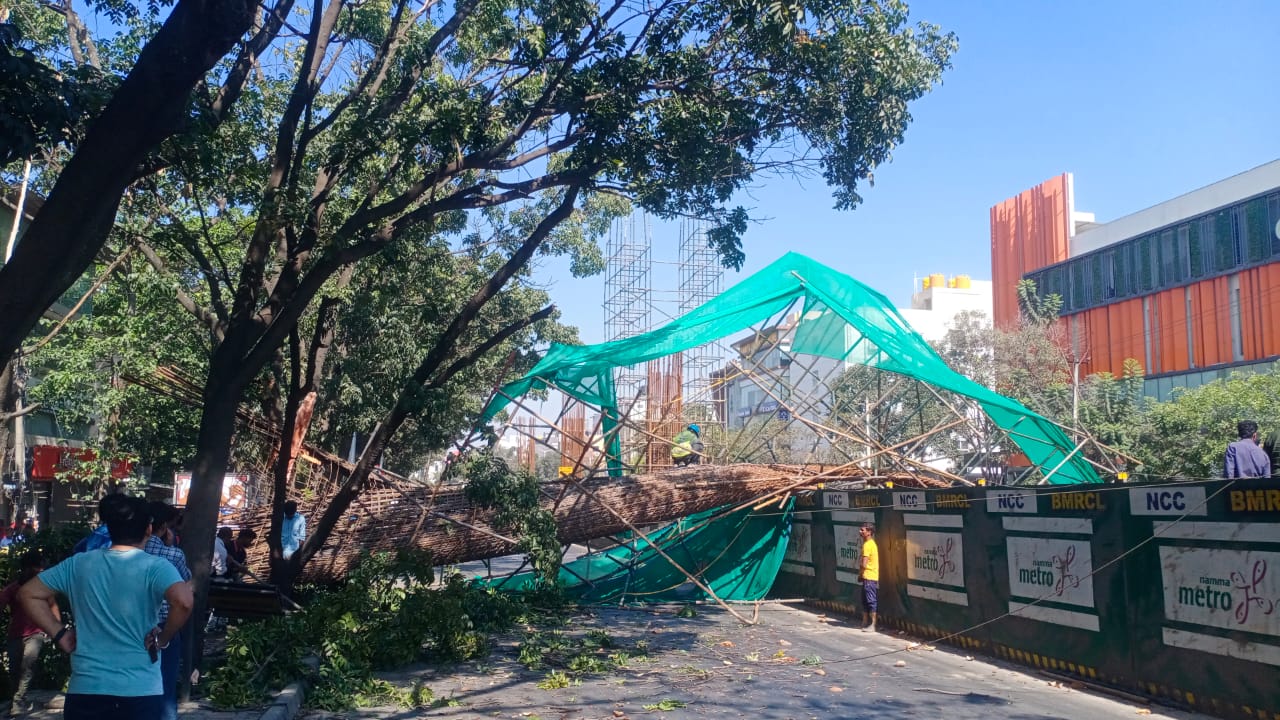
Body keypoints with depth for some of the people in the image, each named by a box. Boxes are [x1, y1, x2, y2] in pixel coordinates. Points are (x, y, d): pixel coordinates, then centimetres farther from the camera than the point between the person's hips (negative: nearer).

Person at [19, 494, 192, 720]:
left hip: (86, 689, 3)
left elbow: (28, 594, 9)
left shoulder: (79, 564, 5)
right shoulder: (156, 567, -8)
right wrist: (162, 639, -10)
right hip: (141, 692, -2)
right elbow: (183, 601, -26)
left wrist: (59, 633, 8)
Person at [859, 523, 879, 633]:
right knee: (865, 601, 14)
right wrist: (861, 574, 14)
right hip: (870, 577, 10)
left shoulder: (867, 545, -16)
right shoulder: (871, 543, 14)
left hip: (869, 578, -10)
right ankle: (866, 623, 20)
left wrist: (860, 574, -5)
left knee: (871, 601, -5)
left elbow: (864, 564, -19)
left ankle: (872, 625, -2)